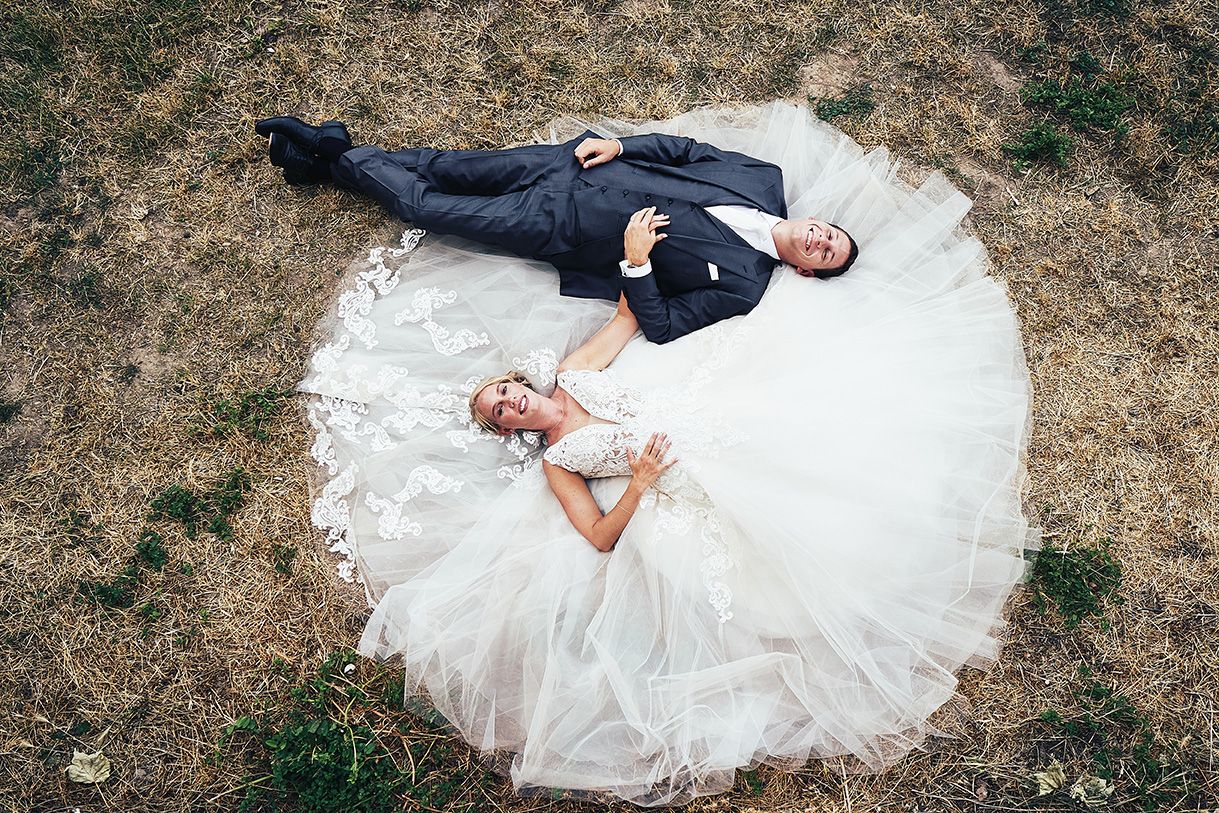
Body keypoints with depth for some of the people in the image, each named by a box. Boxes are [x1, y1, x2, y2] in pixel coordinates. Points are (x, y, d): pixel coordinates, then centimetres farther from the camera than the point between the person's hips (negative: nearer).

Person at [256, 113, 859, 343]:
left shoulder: (744, 285, -12)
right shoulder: (765, 180, 1)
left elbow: (661, 325, -15)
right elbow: (682, 148, 7)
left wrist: (637, 262, -28)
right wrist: (617, 145, -6)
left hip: (565, 232, -3)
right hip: (580, 173, 4)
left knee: (430, 208, -2)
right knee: (461, 168, 4)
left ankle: (336, 161, 20)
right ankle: (334, 147, 23)